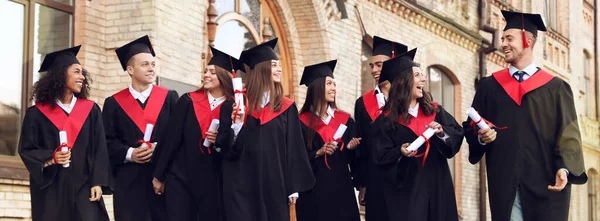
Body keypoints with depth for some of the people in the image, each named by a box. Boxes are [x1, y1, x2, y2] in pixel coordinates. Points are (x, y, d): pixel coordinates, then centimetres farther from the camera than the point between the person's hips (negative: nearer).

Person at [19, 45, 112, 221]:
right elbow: (26, 150, 2)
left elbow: (100, 150, 3)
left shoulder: (91, 110, 8)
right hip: (50, 189, -1)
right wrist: (51, 157, -17)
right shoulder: (37, 113, 2)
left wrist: (98, 183, -7)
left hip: (83, 187, 1)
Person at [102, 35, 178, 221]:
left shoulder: (169, 98, 8)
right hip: (128, 181, 0)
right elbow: (107, 141, 3)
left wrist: (159, 149, -14)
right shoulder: (114, 103, 8)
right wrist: (129, 154, -13)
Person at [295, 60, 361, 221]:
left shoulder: (344, 119, 8)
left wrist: (350, 148, -10)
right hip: (314, 190, -3)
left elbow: (353, 158, 10)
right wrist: (318, 153, -17)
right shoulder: (303, 122, -3)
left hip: (341, 187, 3)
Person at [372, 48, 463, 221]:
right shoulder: (387, 119, -2)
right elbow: (382, 157, -5)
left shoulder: (435, 111, 9)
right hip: (406, 188, -4)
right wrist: (400, 152, -22)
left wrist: (442, 132, -15)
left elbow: (457, 134, 3)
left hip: (437, 186, 4)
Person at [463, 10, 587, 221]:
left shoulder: (556, 88, 8)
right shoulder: (488, 86, 14)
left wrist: (564, 168, -16)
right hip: (505, 185, 1)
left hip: (546, 184, -1)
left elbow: (567, 133, 0)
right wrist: (480, 136, -10)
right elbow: (470, 128, 13)